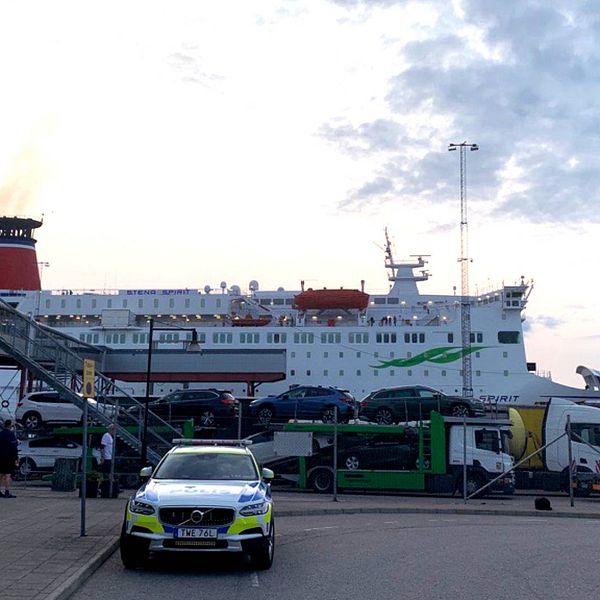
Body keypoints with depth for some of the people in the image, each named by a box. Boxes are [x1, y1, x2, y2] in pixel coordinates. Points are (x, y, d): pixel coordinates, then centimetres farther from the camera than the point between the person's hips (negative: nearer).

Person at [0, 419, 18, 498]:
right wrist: (16, 458, -14)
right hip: (9, 457, -8)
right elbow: (13, 447, -16)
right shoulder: (10, 434, -12)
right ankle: (7, 492, -12)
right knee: (8, 475, -9)